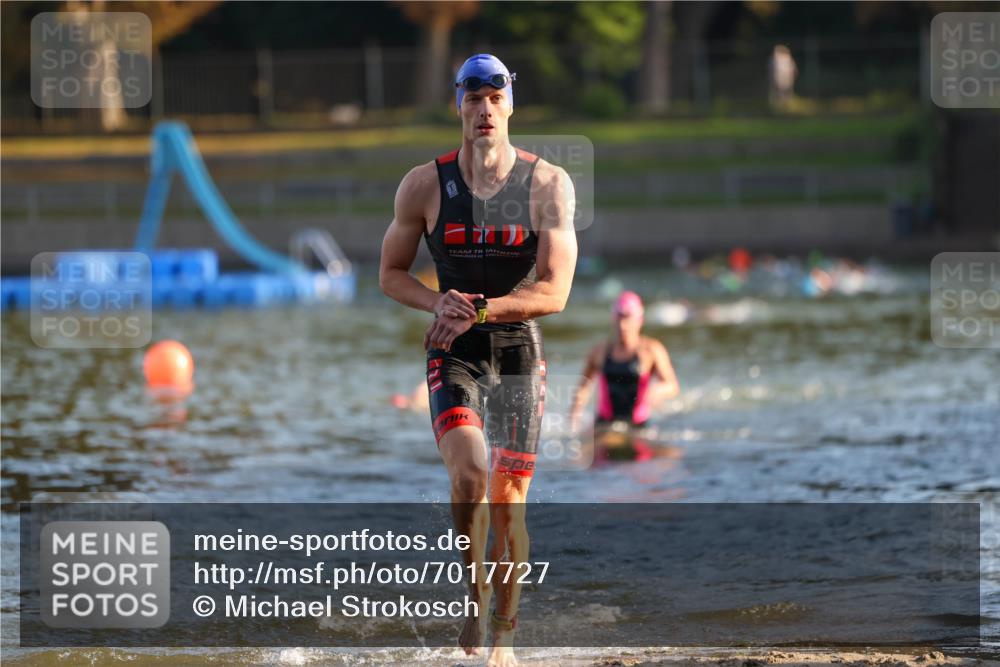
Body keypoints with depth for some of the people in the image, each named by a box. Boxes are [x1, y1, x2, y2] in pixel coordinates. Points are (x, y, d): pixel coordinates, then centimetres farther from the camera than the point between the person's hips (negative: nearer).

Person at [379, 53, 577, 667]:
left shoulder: (548, 185, -5)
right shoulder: (424, 185, -1)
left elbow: (554, 292, -9)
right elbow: (391, 273, 9)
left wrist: (477, 309, -22)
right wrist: (438, 304, -11)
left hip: (520, 355, 0)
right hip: (454, 356, 0)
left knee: (507, 503, 4)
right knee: (470, 473, -25)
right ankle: (475, 600, -6)